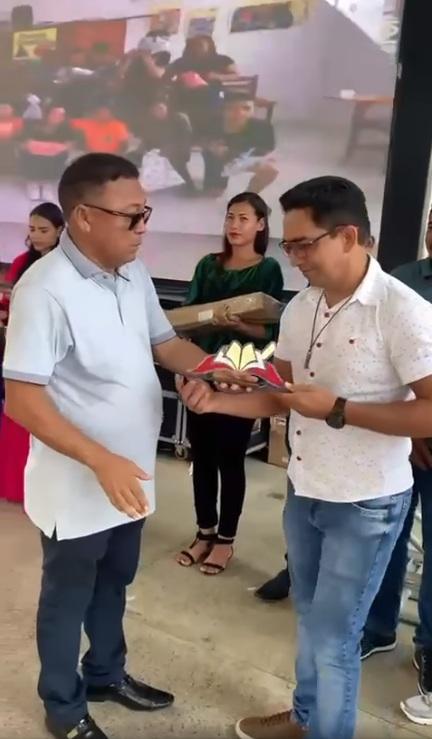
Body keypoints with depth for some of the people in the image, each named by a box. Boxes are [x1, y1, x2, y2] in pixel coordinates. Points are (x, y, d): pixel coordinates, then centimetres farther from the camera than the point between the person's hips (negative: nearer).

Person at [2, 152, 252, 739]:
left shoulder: (133, 273, 0)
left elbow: (165, 342, 10)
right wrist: (101, 461, -29)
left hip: (130, 475, 7)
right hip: (78, 484, -7)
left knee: (113, 583, 26)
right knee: (67, 598, 15)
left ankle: (107, 674, 49)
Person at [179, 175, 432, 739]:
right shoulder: (300, 308, 1)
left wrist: (335, 410, -24)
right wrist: (215, 401, -8)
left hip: (366, 505, -6)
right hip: (303, 492, 6)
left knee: (333, 636, 8)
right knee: (311, 619, 23)